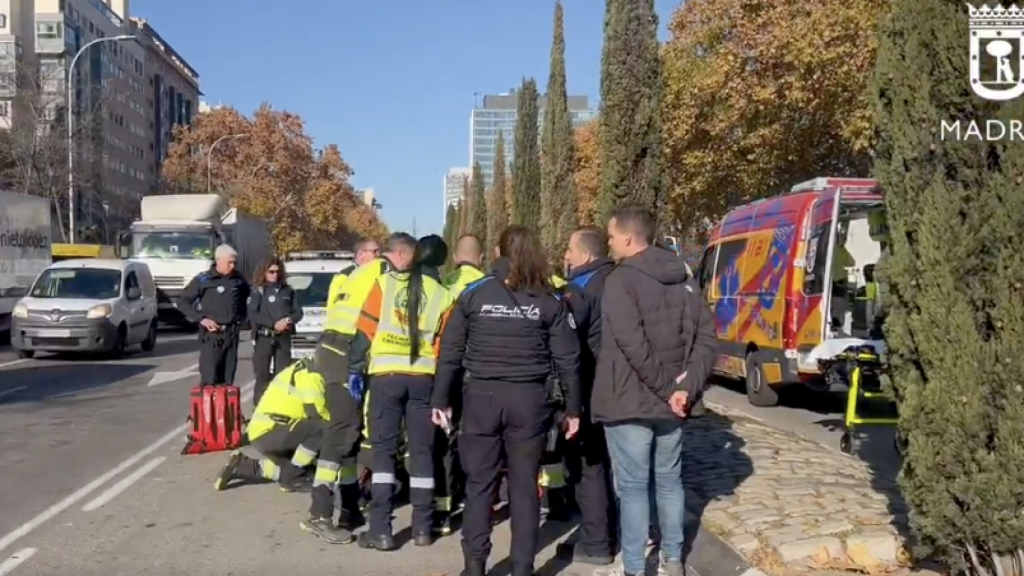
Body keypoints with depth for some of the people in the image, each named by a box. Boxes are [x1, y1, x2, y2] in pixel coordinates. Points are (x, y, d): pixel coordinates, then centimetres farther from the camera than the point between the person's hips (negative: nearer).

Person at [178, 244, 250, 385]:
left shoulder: (239, 280, 8)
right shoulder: (203, 280, -3)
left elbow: (249, 299, 23)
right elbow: (182, 302, -2)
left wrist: (241, 318, 8)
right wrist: (201, 319, -11)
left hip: (232, 334, 4)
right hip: (211, 335, -4)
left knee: (228, 380, 8)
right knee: (210, 378, -6)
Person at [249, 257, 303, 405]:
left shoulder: (288, 291, 13)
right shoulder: (258, 291, 3)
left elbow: (298, 312, 10)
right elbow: (252, 314, -8)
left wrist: (289, 320, -11)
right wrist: (274, 324, -16)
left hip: (284, 338, 3)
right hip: (264, 337, -3)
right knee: (262, 375, -2)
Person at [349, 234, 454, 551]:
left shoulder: (386, 282, 1)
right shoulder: (443, 296, 2)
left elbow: (366, 329, 0)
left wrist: (357, 367, 8)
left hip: (385, 374, -1)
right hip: (423, 377, 1)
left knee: (384, 449, 4)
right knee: (422, 450, 10)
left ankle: (381, 530, 1)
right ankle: (422, 528, 15)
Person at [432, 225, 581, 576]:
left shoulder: (473, 293, 2)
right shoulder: (549, 300, 2)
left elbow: (450, 350, 1)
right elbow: (567, 358, 1)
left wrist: (440, 399, 8)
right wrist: (573, 408, 8)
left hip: (481, 395, 0)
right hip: (529, 398, 0)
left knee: (479, 482, 11)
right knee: (524, 485, 8)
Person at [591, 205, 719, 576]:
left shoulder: (620, 280, -13)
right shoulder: (683, 280, 9)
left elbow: (634, 347, -22)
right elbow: (707, 339, 2)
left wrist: (666, 388, -14)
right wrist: (687, 386, -6)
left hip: (629, 402, -6)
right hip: (670, 403, 7)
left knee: (632, 488, 3)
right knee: (669, 481, 18)